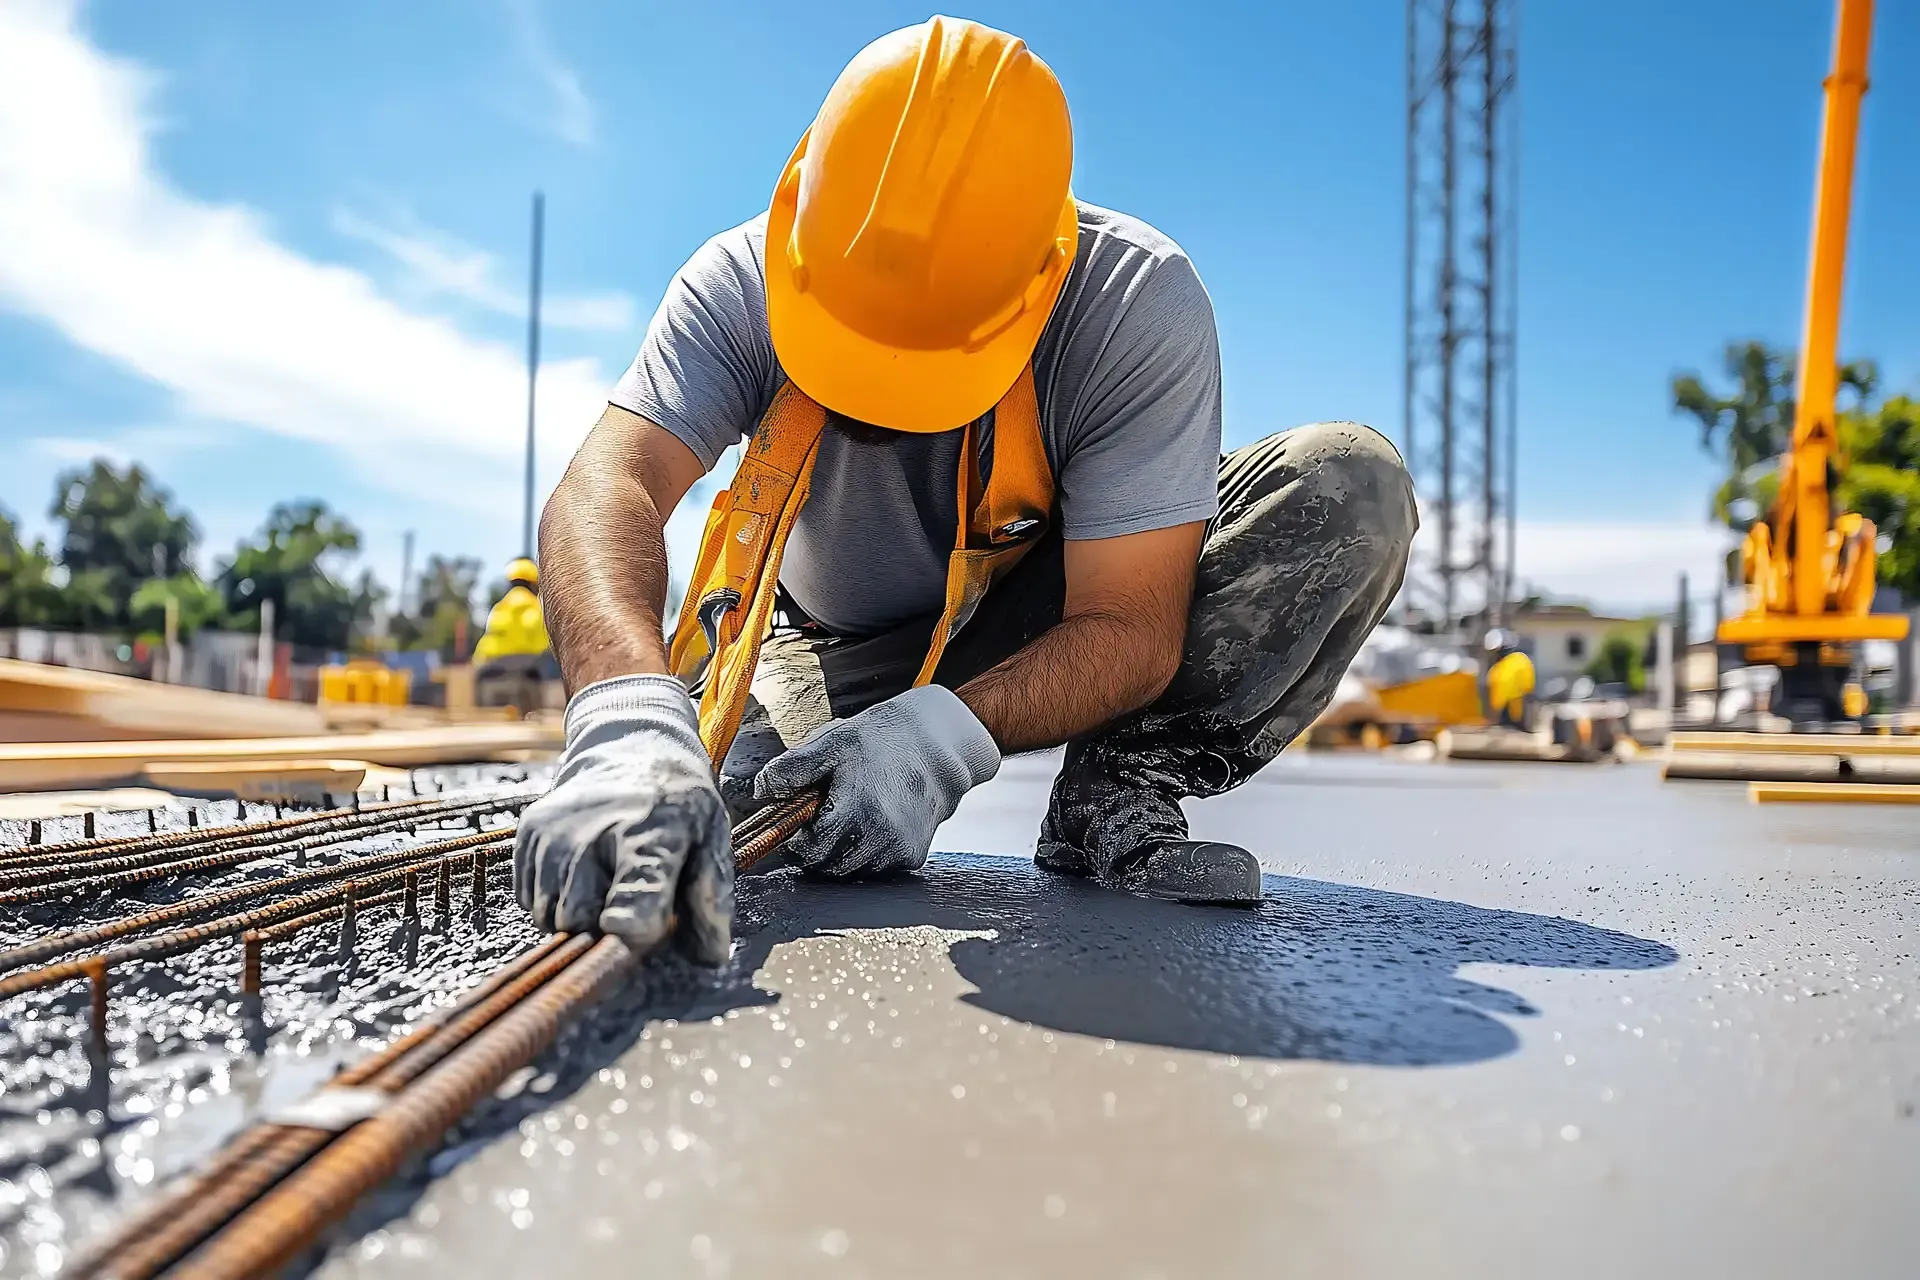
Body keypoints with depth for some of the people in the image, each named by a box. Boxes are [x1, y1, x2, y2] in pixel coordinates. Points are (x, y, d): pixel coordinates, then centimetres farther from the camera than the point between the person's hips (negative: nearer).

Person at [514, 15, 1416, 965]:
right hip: (838, 648, 1)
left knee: (1351, 488, -25)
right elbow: (604, 491, -39)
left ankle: (1110, 799, -18)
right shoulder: (740, 285, -24)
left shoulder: (1141, 306, -28)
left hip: (1056, 634, 0)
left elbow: (1131, 629, -28)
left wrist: (942, 734, -45)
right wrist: (632, 719, -60)